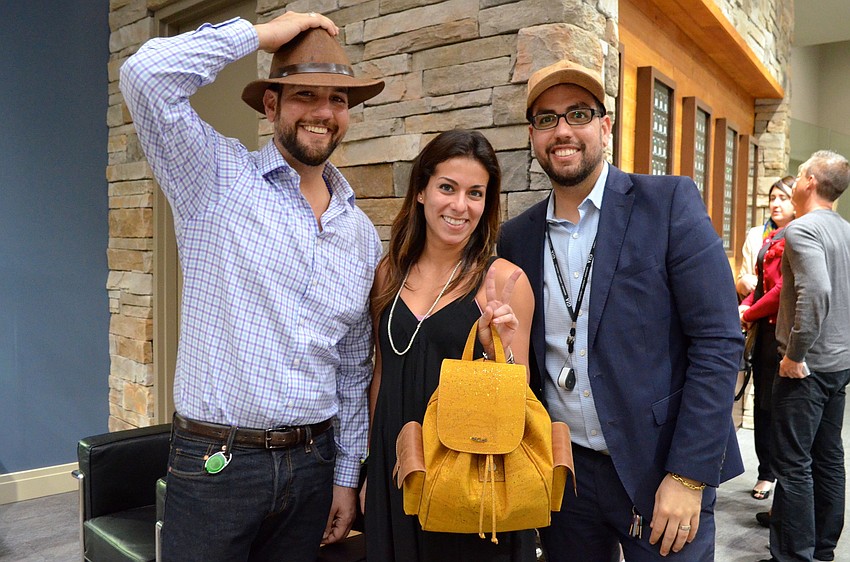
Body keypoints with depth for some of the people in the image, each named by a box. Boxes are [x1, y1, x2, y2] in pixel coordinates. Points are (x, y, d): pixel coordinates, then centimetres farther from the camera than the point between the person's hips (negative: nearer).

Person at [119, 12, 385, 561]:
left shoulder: (362, 234, 6)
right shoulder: (218, 176, -5)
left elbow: (355, 368, 11)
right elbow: (147, 73, -22)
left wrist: (347, 474, 11)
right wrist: (262, 33, -11)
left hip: (312, 461, 4)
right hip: (214, 459, -4)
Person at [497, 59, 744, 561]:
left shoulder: (669, 202, -8)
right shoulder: (517, 237, 3)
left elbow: (720, 341, -12)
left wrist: (688, 476, -15)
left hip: (659, 469, -3)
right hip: (563, 472, 4)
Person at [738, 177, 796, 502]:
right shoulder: (769, 236, 18)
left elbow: (785, 287, -18)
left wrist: (750, 314, -8)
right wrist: (745, 306, 2)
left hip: (781, 329, -9)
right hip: (764, 328, 9)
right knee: (762, 402, 13)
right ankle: (766, 472, 24)